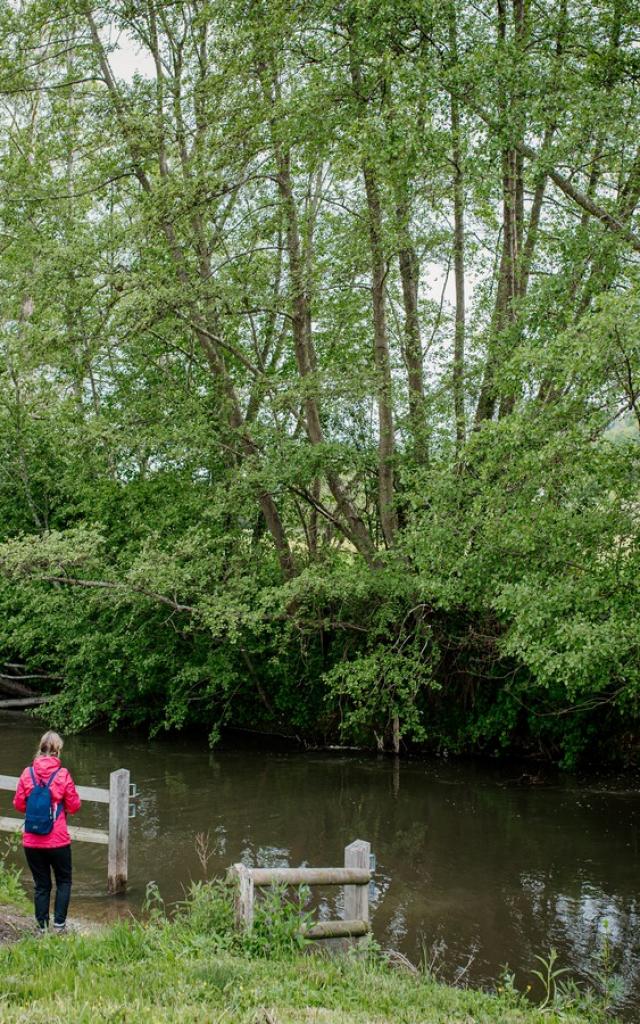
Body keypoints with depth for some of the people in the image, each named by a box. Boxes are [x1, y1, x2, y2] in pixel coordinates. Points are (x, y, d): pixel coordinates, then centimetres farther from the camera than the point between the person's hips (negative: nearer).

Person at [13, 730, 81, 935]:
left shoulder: (27, 773, -6)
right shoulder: (62, 775, -12)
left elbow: (19, 804, 1)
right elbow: (74, 806, -6)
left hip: (32, 842, 2)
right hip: (58, 841, -2)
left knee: (41, 885, 14)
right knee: (63, 881, 17)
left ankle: (42, 927, 16)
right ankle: (59, 923, 10)